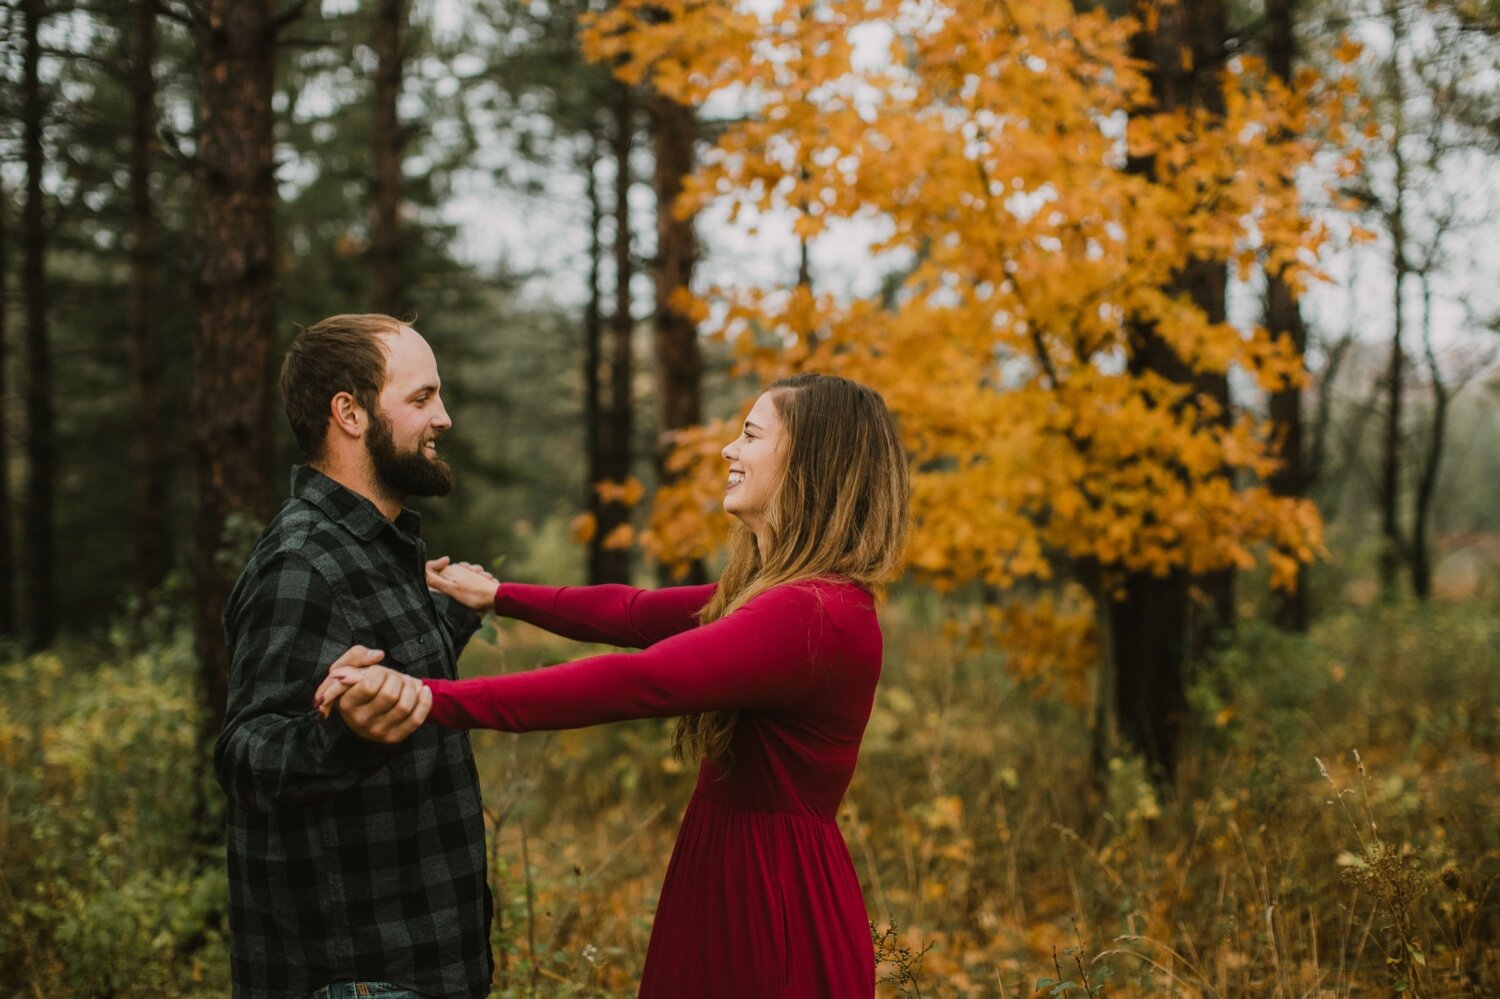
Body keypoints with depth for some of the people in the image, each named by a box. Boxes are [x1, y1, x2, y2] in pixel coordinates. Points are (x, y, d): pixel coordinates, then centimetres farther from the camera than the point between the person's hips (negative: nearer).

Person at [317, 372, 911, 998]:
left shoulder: (813, 616, -24)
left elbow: (633, 682, -32)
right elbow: (636, 614, 16)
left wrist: (430, 698, -36)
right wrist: (498, 594, 18)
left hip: (777, 920, -9)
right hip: (733, 880, 9)